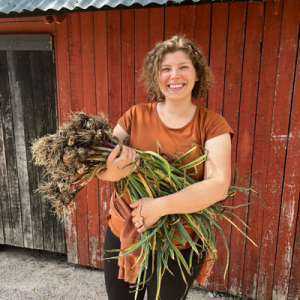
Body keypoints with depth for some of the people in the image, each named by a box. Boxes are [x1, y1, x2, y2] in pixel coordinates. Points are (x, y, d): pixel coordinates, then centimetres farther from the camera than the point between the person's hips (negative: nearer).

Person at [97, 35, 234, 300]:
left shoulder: (212, 125, -9)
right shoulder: (137, 116, -4)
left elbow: (219, 186, -19)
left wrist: (160, 206, -29)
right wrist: (113, 171, -29)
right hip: (122, 236, 2)